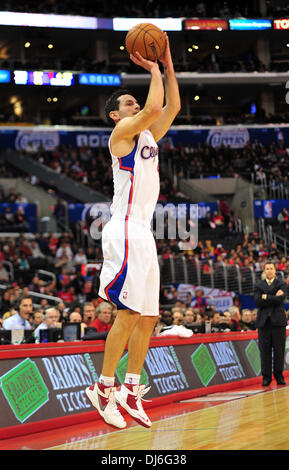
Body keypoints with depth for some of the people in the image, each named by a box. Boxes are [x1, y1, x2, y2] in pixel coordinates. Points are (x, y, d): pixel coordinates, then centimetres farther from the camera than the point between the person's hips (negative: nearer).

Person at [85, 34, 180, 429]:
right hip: (125, 231, -9)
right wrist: (153, 70, -5)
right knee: (129, 314, -12)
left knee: (148, 316, 6)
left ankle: (131, 389, 10)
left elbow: (171, 107, 22)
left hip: (143, 234, 9)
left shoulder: (147, 135, 21)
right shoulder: (122, 132, -4)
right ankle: (104, 387, -6)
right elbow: (154, 106, -20)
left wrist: (168, 65, 15)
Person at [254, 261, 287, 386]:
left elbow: (280, 299, -11)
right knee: (265, 350, -1)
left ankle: (279, 376, 11)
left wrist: (266, 297, -6)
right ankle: (266, 377, 5)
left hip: (278, 320, -1)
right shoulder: (258, 286, 11)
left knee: (279, 350, 1)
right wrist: (274, 298, -9)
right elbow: (258, 302, -5)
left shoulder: (282, 284, 7)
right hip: (264, 321, 1)